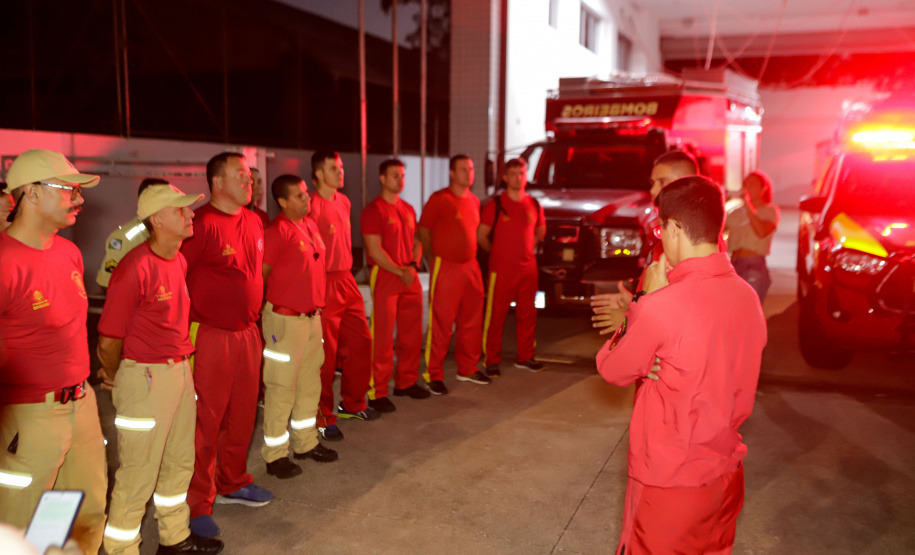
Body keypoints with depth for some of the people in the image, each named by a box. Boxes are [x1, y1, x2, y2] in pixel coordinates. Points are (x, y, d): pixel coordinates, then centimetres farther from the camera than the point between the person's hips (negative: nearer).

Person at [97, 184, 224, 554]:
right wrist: (114, 378, 0)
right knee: (138, 473, 3)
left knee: (179, 461, 21)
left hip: (181, 369, 9)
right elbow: (108, 340, -16)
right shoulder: (135, 268, -21)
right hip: (145, 378, -9)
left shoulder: (179, 261, 5)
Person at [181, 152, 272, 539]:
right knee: (206, 421, 2)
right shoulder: (202, 223, -15)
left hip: (248, 333, 8)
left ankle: (232, 483, 36)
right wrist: (185, 332, -14)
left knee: (242, 414, 17)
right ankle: (197, 504, 16)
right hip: (210, 335, -7)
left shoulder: (253, 221, 10)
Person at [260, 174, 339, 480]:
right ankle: (275, 455, 14)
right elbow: (259, 275, -15)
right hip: (285, 319, -8)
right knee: (282, 388, 1)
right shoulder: (276, 231, -16)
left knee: (310, 383, 17)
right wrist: (275, 305, -9)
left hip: (312, 315, 8)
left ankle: (306, 443, 32)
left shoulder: (310, 225, 10)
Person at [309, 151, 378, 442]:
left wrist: (346, 272, 18)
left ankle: (352, 404, 31)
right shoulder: (313, 205, -14)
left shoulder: (343, 201, 12)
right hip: (324, 284, -8)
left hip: (347, 281, 8)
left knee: (361, 342, 13)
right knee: (325, 353, 0)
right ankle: (323, 417, 14)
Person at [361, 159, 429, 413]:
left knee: (411, 334, 10)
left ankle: (406, 382, 24)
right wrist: (400, 272, -11)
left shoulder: (408, 209, 16)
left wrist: (413, 265, 0)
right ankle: (377, 392, 3)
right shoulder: (374, 210, -7)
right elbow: (374, 251, -13)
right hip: (385, 277, -7)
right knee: (382, 337, -5)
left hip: (410, 277, 7)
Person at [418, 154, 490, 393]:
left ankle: (467, 369, 26)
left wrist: (472, 256, 13)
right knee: (441, 324, -2)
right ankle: (434, 375, 7)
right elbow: (423, 230, -3)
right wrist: (433, 260, -1)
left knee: (472, 322, 12)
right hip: (445, 268, -7)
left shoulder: (474, 201, 12)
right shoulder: (439, 199, -7)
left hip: (471, 266, 7)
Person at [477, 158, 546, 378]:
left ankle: (525, 357, 24)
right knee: (495, 316, -1)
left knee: (527, 314, 11)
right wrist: (496, 252, 7)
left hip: (528, 268, 5)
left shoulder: (534, 205, 8)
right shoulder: (495, 205, -5)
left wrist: (526, 249, 14)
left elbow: (540, 232, 23)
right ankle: (492, 361, 8)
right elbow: (481, 236, -2)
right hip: (501, 270, -5)